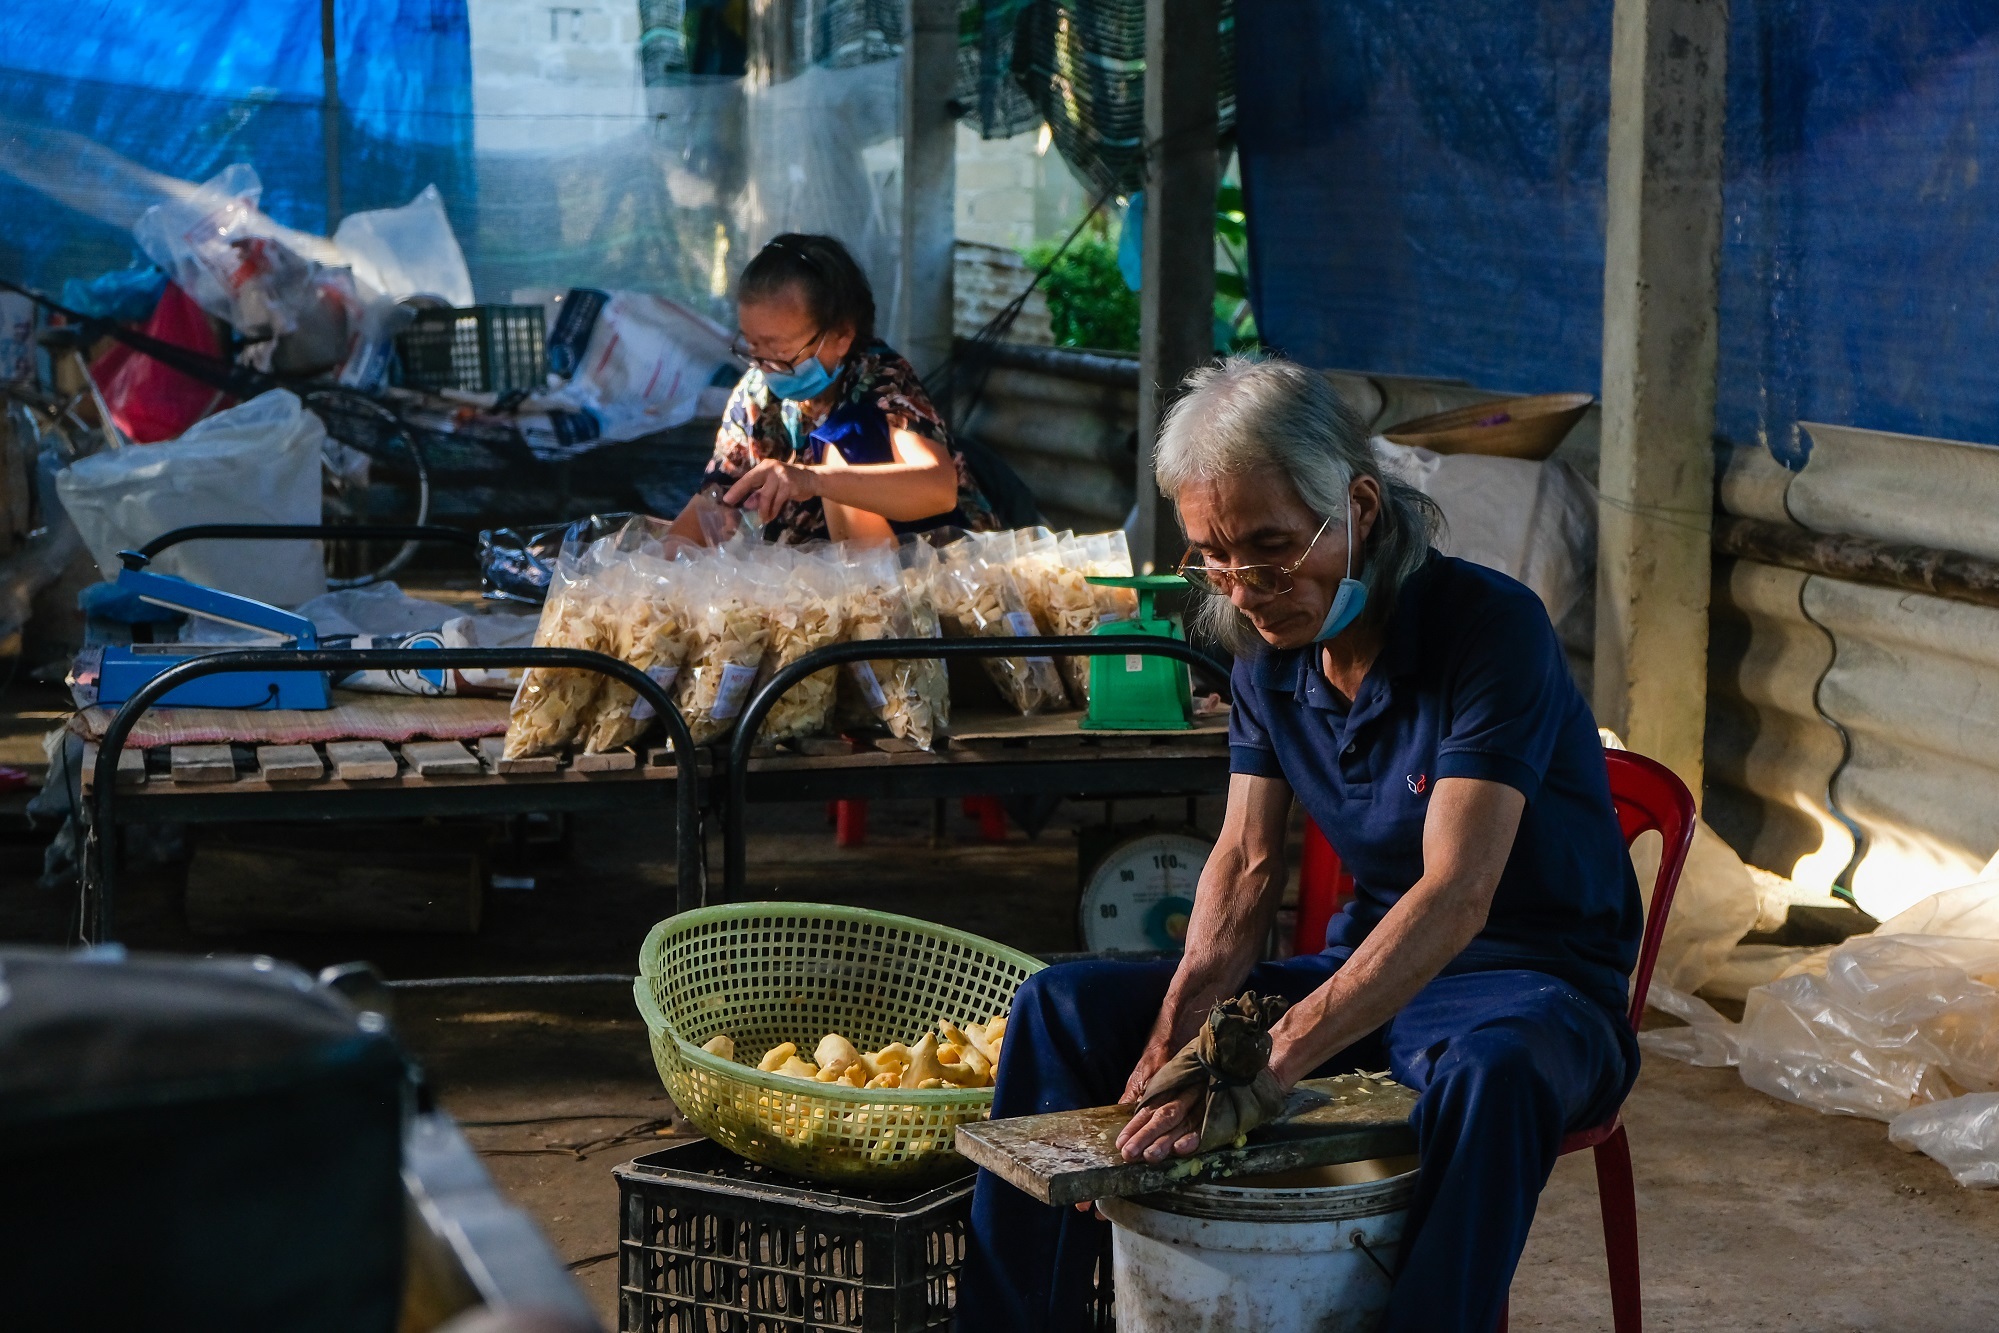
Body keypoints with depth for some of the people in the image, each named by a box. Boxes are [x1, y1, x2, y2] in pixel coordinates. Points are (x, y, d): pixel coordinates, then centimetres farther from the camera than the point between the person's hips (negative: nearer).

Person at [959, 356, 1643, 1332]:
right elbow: (1247, 862, 1)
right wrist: (1176, 1034, -19)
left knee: (1485, 1079, -42)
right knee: (1064, 1005, -5)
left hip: (1533, 990, -6)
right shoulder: (1270, 648, 1)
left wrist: (1264, 1066, -39)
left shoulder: (1489, 627, -22)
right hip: (1364, 970, 6)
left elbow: (1456, 896, -30)